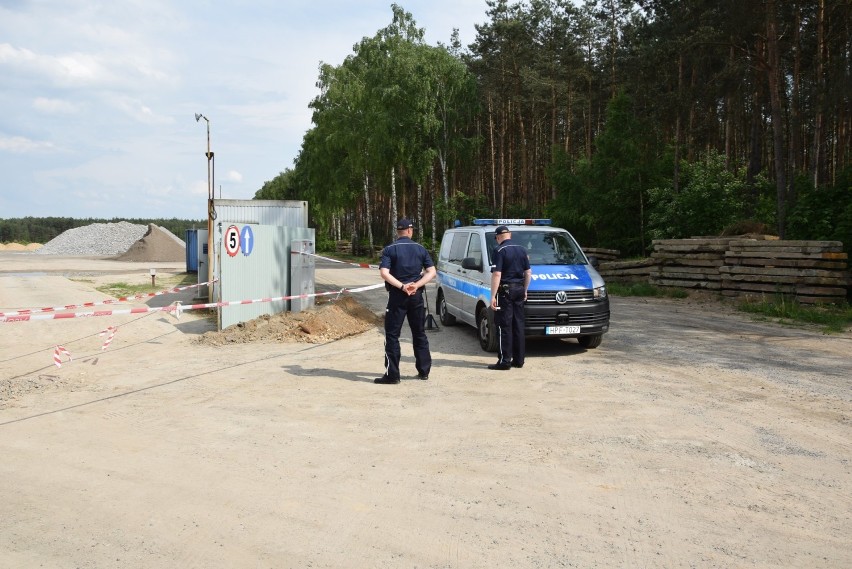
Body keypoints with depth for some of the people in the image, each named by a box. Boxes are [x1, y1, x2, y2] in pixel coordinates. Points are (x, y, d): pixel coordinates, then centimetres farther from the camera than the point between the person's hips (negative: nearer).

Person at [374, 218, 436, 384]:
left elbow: (384, 273, -16)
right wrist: (416, 285, -10)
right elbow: (431, 272, -1)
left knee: (392, 335, 2)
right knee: (419, 333, 15)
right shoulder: (420, 248, 5)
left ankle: (392, 374, -1)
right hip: (416, 296, 3)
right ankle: (424, 371, 20)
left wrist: (402, 286, -16)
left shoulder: (389, 249, -4)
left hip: (397, 296, -3)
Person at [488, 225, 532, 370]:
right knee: (518, 326, 10)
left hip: (505, 291, -6)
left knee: (504, 326, -3)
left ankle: (504, 361, -3)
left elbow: (497, 274, -18)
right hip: (519, 290, 7)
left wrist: (493, 296, -17)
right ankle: (519, 360, 15)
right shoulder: (521, 249, 10)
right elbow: (528, 272, 13)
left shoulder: (500, 251, -11)